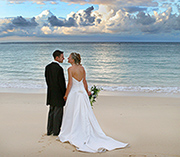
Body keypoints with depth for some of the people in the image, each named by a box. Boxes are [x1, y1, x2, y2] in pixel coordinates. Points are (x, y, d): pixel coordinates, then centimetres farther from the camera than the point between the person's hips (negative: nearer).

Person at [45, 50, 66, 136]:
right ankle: (56, 131, 12)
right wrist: (64, 94, -7)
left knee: (51, 112, 16)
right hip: (58, 94, -8)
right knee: (58, 113, 4)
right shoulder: (59, 68, -20)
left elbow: (47, 79, 10)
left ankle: (49, 130, 24)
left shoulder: (48, 67, 5)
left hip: (50, 94, 8)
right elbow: (61, 83, -17)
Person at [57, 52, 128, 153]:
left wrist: (66, 95, -5)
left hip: (73, 93, -6)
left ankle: (71, 135, 12)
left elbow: (70, 84, -14)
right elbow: (84, 82, 10)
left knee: (73, 115, 4)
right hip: (82, 93, 6)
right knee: (85, 114, 10)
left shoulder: (70, 69, -12)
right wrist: (87, 91, 21)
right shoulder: (82, 68, 6)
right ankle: (86, 134, 15)